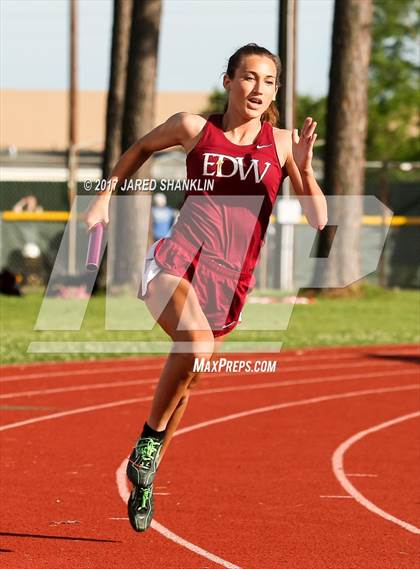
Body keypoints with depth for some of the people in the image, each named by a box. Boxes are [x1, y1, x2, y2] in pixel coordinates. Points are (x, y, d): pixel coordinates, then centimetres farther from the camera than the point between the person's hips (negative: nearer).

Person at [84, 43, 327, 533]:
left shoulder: (281, 142, 5)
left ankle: (144, 478, 35)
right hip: (174, 266, -3)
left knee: (184, 385, 13)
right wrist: (106, 196, 18)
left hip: (226, 289, 3)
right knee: (198, 342, -32)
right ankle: (149, 440, -14)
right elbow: (141, 148, 24)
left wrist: (304, 168, -16)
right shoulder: (194, 128, 3)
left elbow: (318, 220, 0)